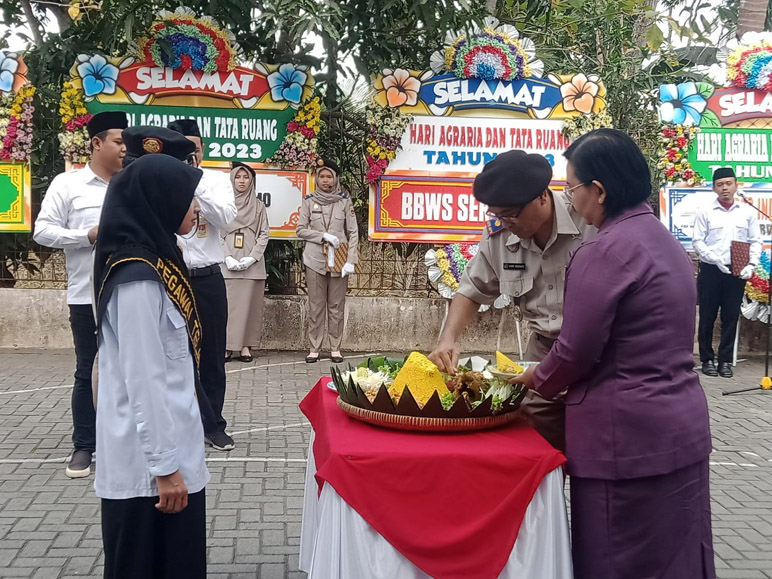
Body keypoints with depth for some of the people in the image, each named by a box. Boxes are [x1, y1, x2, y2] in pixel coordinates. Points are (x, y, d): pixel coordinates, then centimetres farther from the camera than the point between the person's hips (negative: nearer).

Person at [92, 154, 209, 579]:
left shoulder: (152, 263, 8)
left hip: (167, 444, 9)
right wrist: (164, 465, -18)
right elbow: (142, 381, -22)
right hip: (150, 459, -9)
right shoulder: (138, 278, -21)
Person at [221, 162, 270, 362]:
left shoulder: (258, 206, 11)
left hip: (252, 264, 1)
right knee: (227, 304, -4)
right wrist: (227, 258, -10)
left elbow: (264, 234, 6)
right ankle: (226, 346, -1)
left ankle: (246, 346, 3)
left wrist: (252, 258, -7)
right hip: (228, 264, -1)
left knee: (249, 304, -1)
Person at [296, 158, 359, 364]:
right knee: (316, 306, 3)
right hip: (315, 260, 0)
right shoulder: (309, 201, 4)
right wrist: (323, 236, -12)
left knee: (336, 306, 4)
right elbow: (300, 229, 2)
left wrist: (351, 260, -8)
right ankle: (314, 348, 9)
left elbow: (353, 232, 1)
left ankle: (335, 348, 11)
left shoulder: (344, 201, 2)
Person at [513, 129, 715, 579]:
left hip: (628, 436, -9)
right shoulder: (665, 240, 11)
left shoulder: (606, 251, -18)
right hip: (682, 424, 9)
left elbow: (576, 351, -16)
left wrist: (537, 380, 5)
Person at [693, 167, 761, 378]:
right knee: (707, 317, 3)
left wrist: (751, 265, -8)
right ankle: (707, 359, 14)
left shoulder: (747, 212, 6)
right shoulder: (705, 212, 0)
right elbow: (698, 241, -4)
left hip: (737, 273, 2)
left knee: (731, 317, 5)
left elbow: (756, 241, 7)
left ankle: (725, 360, 14)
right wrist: (716, 260, -16)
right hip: (710, 271, -2)